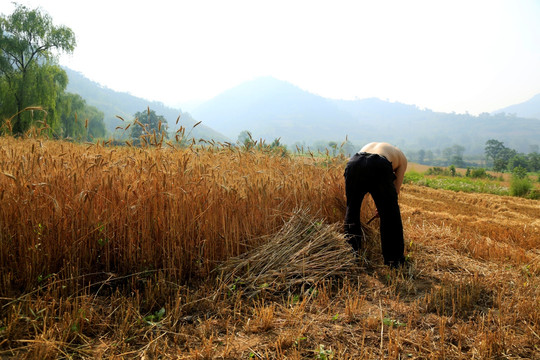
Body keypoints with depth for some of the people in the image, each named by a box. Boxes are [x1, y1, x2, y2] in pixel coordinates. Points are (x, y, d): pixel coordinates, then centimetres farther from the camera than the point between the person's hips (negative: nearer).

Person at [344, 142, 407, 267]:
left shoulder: (369, 146, 43)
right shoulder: (401, 157, 33)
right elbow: (396, 189, 24)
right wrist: (383, 207, 37)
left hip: (354, 163, 3)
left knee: (352, 210, 23)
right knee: (390, 216, 16)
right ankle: (393, 259, 26)